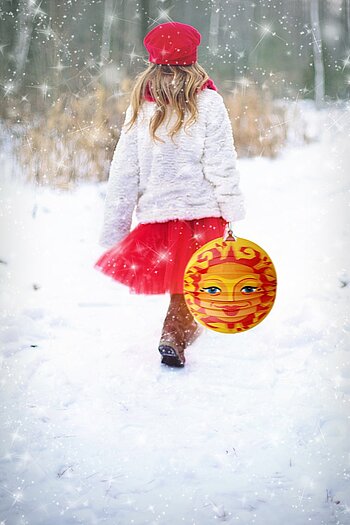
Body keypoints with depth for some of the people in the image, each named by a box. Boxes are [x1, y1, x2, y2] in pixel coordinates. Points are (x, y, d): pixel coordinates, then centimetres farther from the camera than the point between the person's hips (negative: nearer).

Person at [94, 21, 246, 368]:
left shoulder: (139, 107, 6)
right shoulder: (207, 102, -2)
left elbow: (123, 174, 6)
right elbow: (221, 165, -8)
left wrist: (113, 233, 9)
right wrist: (233, 214, -3)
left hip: (155, 212, 3)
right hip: (203, 210, -3)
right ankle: (175, 337, -14)